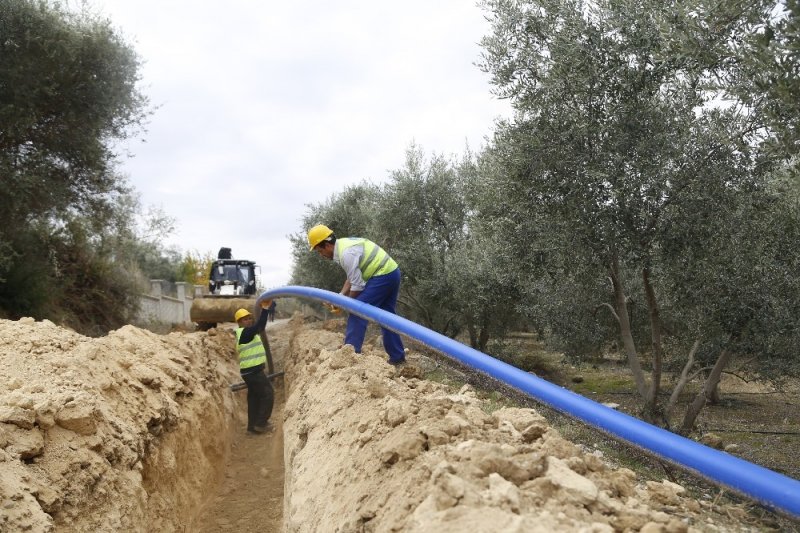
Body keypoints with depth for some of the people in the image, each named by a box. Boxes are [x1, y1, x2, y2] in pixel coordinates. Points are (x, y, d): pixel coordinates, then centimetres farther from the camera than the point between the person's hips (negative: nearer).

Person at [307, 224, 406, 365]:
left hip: (382, 275, -10)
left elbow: (357, 285, -18)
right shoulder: (343, 244, 11)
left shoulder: (346, 254, -21)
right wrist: (341, 296, 7)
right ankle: (398, 357, 20)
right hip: (392, 272, 10)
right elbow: (353, 276, 17)